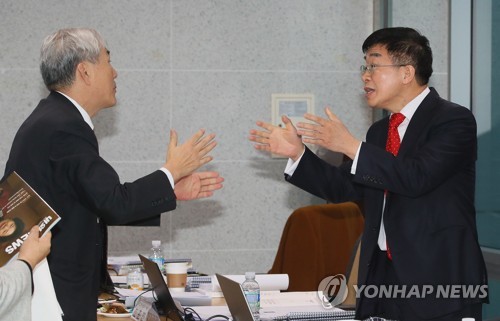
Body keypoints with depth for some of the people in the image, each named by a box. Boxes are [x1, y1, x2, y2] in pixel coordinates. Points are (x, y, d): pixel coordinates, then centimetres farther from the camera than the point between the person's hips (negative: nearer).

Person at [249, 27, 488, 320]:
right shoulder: (380, 132, 16)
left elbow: (417, 177, -23)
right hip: (381, 275, 7)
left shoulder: (453, 120, -8)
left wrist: (351, 146, -23)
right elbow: (344, 188, 15)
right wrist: (296, 153, 4)